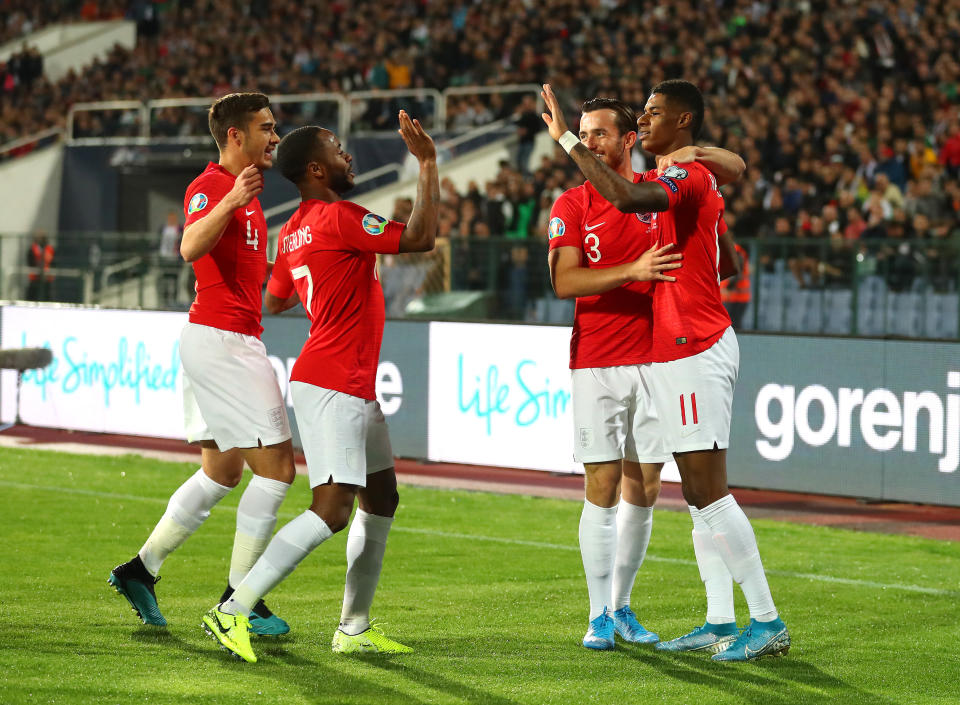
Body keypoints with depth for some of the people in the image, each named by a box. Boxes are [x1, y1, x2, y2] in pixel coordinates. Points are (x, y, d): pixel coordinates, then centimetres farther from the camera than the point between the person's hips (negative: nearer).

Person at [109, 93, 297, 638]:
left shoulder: (247, 190, 19)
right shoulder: (211, 187, -12)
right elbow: (191, 248, -34)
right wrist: (231, 201, -45)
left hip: (237, 342, 11)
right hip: (220, 341, -10)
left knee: (223, 472, 16)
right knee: (277, 467, -9)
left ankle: (141, 569, 21)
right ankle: (239, 598, -4)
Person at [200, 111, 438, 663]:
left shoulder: (294, 232, 14)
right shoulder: (339, 218, -15)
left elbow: (276, 300, 29)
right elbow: (421, 238, -19)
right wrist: (429, 163, -12)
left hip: (356, 388, 11)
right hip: (332, 385, -11)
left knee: (382, 501, 16)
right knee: (332, 510, -16)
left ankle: (355, 628, 19)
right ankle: (234, 611, -18)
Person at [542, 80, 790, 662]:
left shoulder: (686, 177, -14)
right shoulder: (698, 180, 17)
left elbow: (627, 197, -35)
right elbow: (730, 264, 26)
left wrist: (567, 140, -29)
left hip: (695, 352, -10)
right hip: (682, 351, 10)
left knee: (709, 491, -10)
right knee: (700, 494, 10)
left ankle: (768, 620, -7)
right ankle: (720, 623, 14)